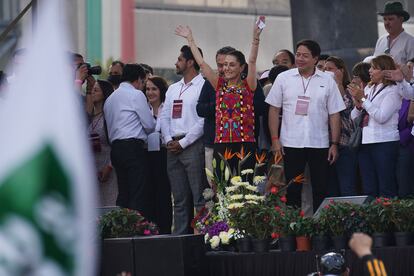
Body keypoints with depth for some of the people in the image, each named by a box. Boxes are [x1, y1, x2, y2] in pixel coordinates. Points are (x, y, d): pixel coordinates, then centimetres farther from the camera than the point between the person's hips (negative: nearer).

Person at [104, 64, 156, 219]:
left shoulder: (110, 98, 21)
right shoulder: (136, 94, -2)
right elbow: (150, 125, -3)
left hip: (116, 148, 8)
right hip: (134, 147, -8)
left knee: (123, 195, 7)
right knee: (139, 195, -11)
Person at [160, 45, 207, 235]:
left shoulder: (203, 87, -3)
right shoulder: (173, 89, 21)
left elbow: (204, 120, -11)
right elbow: (164, 117, 18)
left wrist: (183, 143, -12)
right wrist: (169, 140, 1)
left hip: (193, 146, -7)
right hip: (173, 147, 7)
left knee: (199, 197, -10)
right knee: (179, 198, 8)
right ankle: (179, 235, 10)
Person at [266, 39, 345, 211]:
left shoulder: (327, 81, 4)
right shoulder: (283, 78, 4)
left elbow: (334, 114, 4)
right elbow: (274, 110, 5)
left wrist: (335, 144, -2)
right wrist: (275, 139, -3)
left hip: (319, 144, 0)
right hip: (290, 144, 0)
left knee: (321, 190, 3)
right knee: (292, 190, 3)